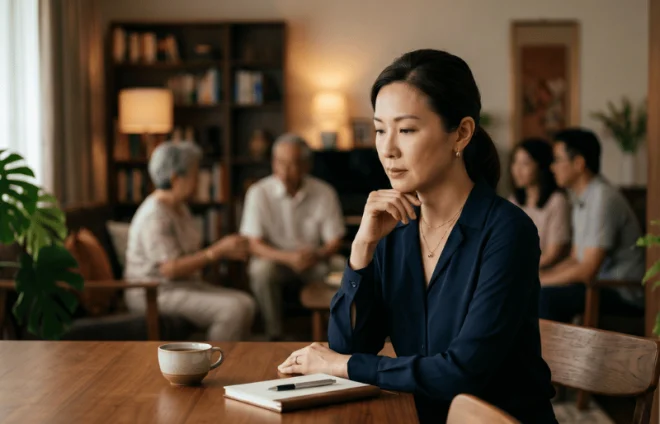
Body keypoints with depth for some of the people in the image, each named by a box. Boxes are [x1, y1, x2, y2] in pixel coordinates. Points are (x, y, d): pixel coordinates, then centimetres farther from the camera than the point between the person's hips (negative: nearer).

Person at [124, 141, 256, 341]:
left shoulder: (179, 208, 12)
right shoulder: (155, 216, -20)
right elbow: (170, 269, -25)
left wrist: (225, 249, -1)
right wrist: (218, 251, -23)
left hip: (184, 285, 10)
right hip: (155, 294, -10)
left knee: (245, 303, -6)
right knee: (232, 309, -23)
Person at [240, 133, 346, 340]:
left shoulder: (325, 193, -8)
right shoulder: (259, 193, -13)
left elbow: (334, 242, -5)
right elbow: (255, 245, -14)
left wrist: (318, 255, -30)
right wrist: (288, 257, -33)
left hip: (314, 261, 1)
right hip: (276, 258, -1)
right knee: (262, 271, -35)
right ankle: (274, 336, -17)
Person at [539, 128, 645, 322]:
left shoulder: (603, 198, -18)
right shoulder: (582, 199, 13)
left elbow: (588, 271, -22)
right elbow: (575, 260, 18)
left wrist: (539, 282, -14)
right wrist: (538, 277, 3)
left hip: (626, 293, -10)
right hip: (603, 285, 10)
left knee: (544, 296, -27)